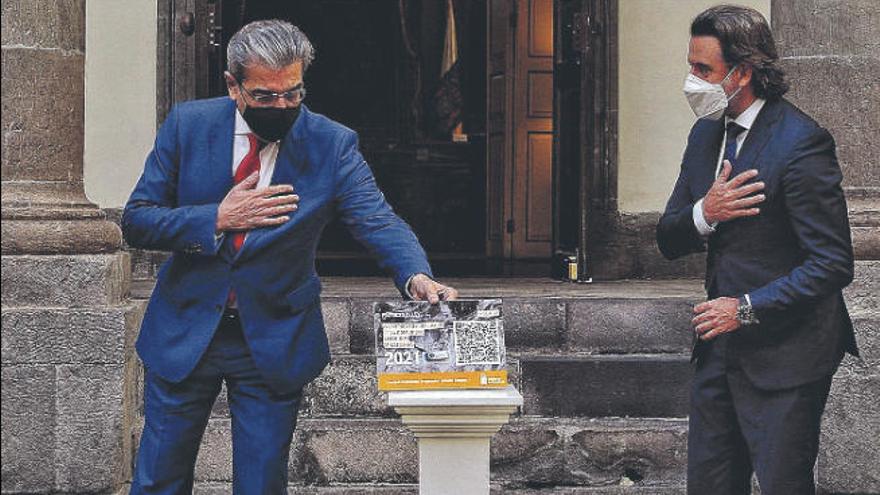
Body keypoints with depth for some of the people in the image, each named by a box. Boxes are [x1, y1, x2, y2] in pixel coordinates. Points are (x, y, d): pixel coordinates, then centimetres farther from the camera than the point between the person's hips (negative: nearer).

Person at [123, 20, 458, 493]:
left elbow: (378, 221, -19)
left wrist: (417, 277, -39)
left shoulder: (332, 144, -9)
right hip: (185, 331, 1)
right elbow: (136, 221, -5)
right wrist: (218, 219, -20)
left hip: (274, 343, -1)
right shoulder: (187, 124, -6)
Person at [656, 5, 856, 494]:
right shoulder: (707, 134, 10)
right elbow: (669, 240, 13)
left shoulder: (801, 142, -16)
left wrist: (748, 308, -18)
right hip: (720, 347, 8)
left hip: (785, 354, -8)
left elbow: (833, 263, -18)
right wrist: (704, 214, -10)